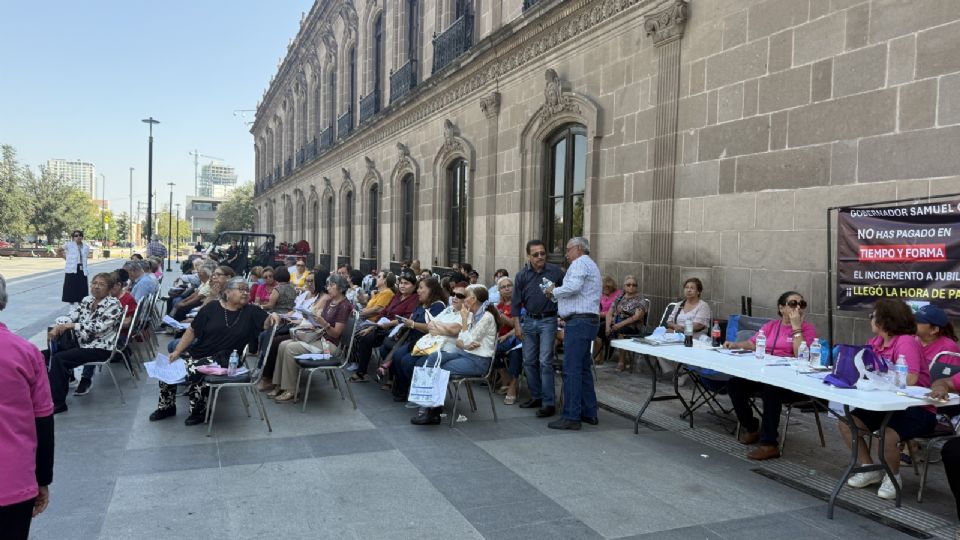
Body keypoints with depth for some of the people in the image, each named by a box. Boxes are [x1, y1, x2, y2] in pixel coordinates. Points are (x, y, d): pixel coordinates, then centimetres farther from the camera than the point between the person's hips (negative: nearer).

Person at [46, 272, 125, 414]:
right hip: (83, 342, 8)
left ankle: (58, 403, -10)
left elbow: (97, 328, -19)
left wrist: (71, 325, -17)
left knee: (59, 358, -18)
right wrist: (57, 327, -15)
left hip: (100, 348, -8)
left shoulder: (113, 305, -12)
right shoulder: (87, 300, 11)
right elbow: (71, 316, 4)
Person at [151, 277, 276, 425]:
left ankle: (199, 412, -7)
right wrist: (177, 351, -4)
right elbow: (192, 331, 3)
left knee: (194, 370, -28)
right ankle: (167, 407, 16)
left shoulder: (251, 312, 0)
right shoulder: (212, 308, 1)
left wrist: (272, 317, -27)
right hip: (197, 351, 3)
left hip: (222, 358, -3)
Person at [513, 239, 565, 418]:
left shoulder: (555, 271, -4)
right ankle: (536, 396, 25)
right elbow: (516, 302, 6)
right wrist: (517, 325, 2)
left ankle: (548, 403, -3)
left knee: (545, 362, -8)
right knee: (529, 361, 10)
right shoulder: (522, 275, 3)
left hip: (548, 321, -4)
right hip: (529, 321, 4)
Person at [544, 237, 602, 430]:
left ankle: (571, 416, -8)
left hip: (579, 321, -11)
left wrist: (553, 290, -7)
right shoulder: (591, 265, 26)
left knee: (572, 370, -10)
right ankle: (589, 413, 21)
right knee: (583, 368, 15)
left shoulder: (580, 263, -7)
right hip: (589, 319, 11)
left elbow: (573, 287, -22)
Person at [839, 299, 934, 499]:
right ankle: (870, 469, 15)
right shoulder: (875, 342, 6)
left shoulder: (906, 342, -20)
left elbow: (910, 380, -32)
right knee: (846, 423, -2)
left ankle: (893, 476, 2)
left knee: (886, 436, -30)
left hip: (917, 409, -8)